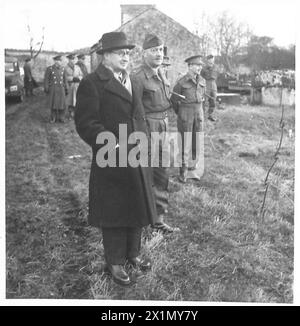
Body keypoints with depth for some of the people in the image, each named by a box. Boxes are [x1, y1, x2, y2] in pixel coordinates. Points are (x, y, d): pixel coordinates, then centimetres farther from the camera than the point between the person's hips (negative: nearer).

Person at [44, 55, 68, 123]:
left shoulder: (63, 69, 7)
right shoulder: (49, 69, -4)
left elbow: (64, 80, 10)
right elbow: (46, 79, -4)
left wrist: (66, 89, 6)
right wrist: (46, 89, -10)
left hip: (61, 89, 3)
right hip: (53, 89, -3)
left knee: (62, 103, 0)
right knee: (53, 103, 1)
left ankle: (61, 118, 11)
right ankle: (54, 118, 11)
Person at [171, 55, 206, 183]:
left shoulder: (202, 81, 5)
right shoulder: (182, 82, -10)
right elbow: (174, 99, 0)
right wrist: (180, 113, 11)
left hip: (199, 113, 5)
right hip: (185, 115, -5)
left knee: (197, 142, 8)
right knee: (185, 143, -2)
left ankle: (193, 168, 21)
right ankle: (183, 172, 8)